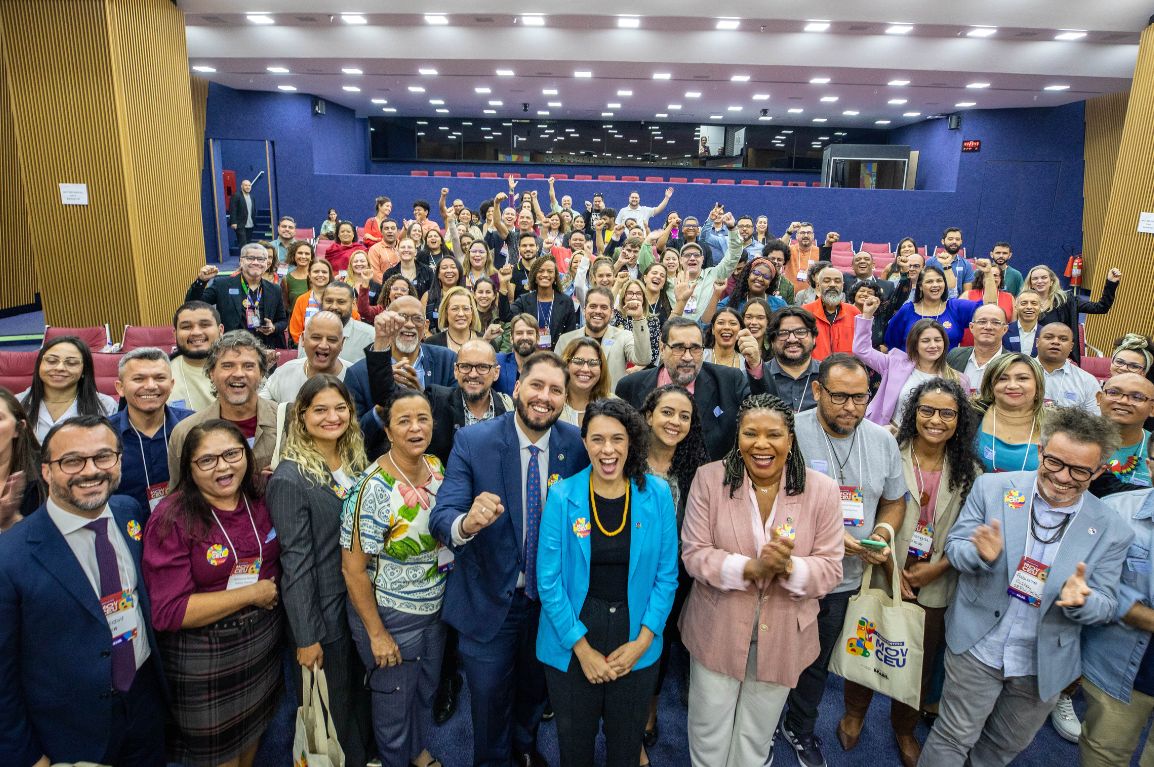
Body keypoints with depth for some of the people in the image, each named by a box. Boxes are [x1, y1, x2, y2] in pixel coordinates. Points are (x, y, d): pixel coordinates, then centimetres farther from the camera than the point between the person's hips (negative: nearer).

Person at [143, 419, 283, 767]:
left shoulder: (260, 502, -4)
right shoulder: (172, 519, -20)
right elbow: (168, 612, -23)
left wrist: (274, 587, -6)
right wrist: (251, 594, -21)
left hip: (264, 639, 5)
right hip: (202, 656, -5)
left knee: (253, 734, 25)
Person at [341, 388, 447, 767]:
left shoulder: (437, 467, -6)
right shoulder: (374, 488, -26)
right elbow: (353, 569, -20)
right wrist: (376, 633, -16)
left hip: (435, 609, 6)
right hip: (391, 617, -6)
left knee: (427, 689, 27)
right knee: (394, 700, 17)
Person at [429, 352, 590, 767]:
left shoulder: (575, 444, -11)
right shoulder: (472, 441, -18)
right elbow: (441, 516, -24)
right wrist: (467, 523, -47)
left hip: (548, 596, 3)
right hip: (488, 598, -2)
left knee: (535, 686, 27)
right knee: (489, 694, 17)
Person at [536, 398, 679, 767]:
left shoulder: (657, 495, -8)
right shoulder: (562, 497, -12)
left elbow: (666, 576, -3)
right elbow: (549, 580, -9)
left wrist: (642, 642, -9)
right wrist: (582, 648, -11)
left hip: (636, 644, 1)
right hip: (571, 645, -1)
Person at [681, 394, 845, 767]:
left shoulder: (821, 489, -10)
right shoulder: (709, 478, -12)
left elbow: (830, 568, -9)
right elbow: (694, 554, -13)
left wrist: (788, 568, -30)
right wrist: (752, 568, -29)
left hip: (782, 637, 1)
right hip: (717, 633, -1)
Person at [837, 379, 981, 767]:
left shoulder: (969, 471, -1)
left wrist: (936, 568, -11)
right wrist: (890, 568, -14)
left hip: (935, 586, 3)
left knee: (921, 662, 17)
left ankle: (904, 728, 42)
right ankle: (854, 713, 40)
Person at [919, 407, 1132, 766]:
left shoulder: (1111, 530, -9)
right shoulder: (991, 488, -12)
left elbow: (1106, 605, -4)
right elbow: (954, 545, -7)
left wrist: (1081, 600, -28)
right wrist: (982, 553, -30)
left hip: (1045, 665, 2)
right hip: (978, 647, -2)